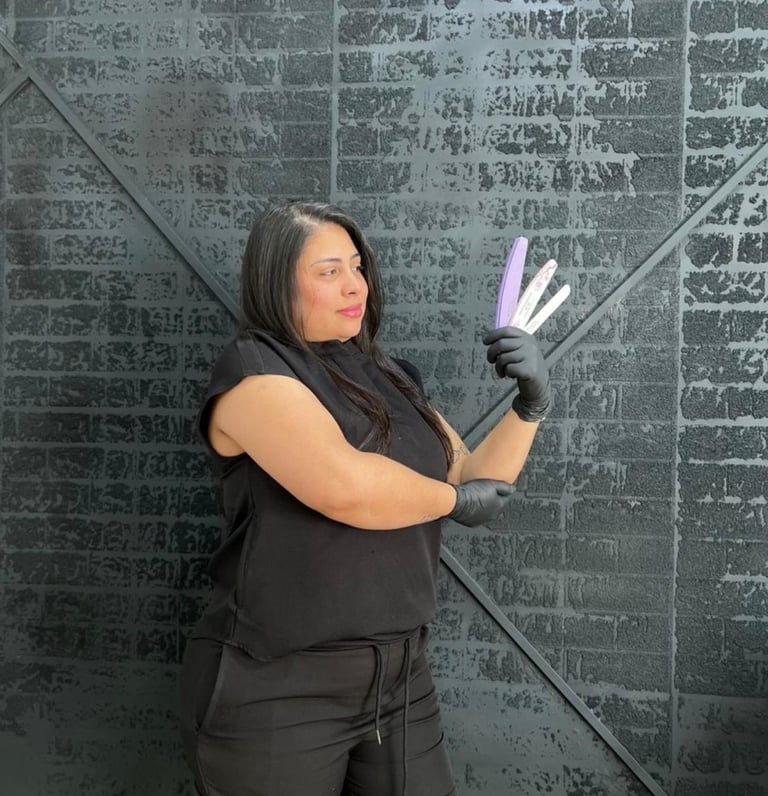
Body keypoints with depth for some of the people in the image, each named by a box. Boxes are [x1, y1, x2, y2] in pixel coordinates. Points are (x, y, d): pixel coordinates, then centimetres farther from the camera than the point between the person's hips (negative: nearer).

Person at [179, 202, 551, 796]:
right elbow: (343, 485, -26)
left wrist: (530, 407, -5)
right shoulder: (253, 366, -11)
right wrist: (454, 499, -10)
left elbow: (476, 480, 12)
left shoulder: (390, 378, 9)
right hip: (276, 688, -5)